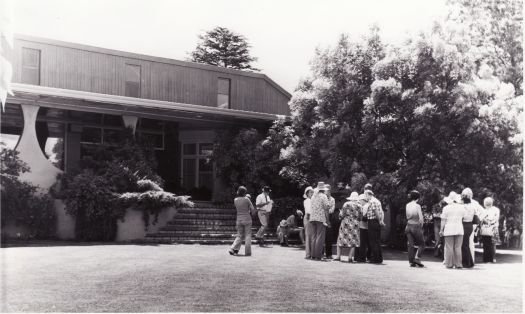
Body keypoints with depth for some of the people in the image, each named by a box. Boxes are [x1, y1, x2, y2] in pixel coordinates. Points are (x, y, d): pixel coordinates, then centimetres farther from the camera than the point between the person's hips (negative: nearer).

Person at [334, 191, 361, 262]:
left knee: (340, 240, 7)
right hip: (355, 225, 1)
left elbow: (341, 215, -4)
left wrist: (342, 217, 17)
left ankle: (338, 256, 1)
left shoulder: (346, 204, -4)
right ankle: (350, 257, -3)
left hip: (345, 223, -1)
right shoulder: (359, 206, 1)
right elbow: (360, 218, 5)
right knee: (353, 241, 5)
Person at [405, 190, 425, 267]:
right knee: (421, 244, 9)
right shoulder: (417, 206, -13)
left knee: (410, 245, 8)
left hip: (409, 226, 5)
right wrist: (421, 226, 2)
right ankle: (417, 258, -5)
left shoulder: (407, 205, 4)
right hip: (416, 226, -5)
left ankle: (411, 261, 8)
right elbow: (421, 218, -13)